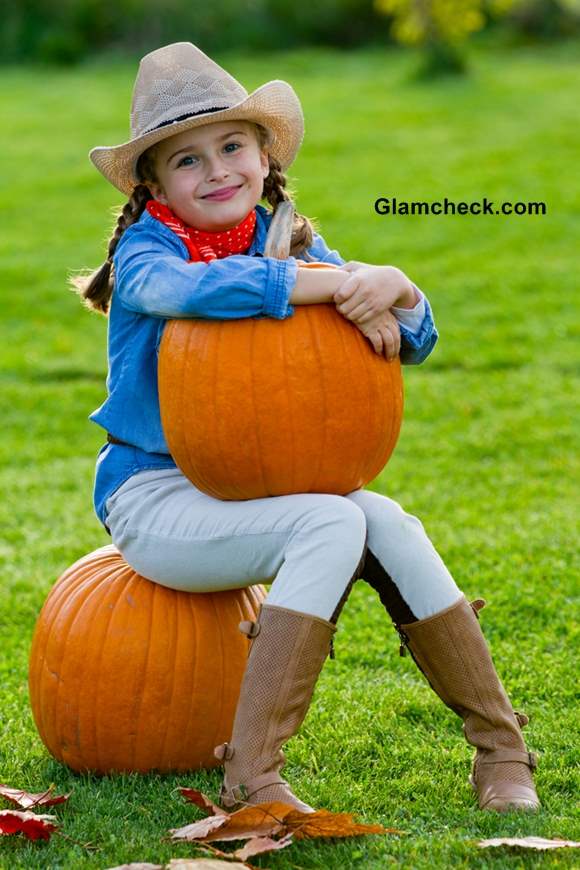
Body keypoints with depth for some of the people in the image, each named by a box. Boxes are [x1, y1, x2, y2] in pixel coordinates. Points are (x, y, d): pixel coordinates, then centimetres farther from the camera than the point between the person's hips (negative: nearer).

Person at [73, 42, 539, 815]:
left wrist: (395, 290, -24)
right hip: (153, 497, -5)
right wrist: (337, 284, -38)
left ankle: (501, 749, -12)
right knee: (332, 525, -29)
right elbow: (187, 288, -37)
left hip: (245, 487, 5)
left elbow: (413, 344, 0)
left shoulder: (289, 244, 6)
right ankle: (251, 775, -32)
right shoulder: (144, 250, -10)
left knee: (387, 525, -20)